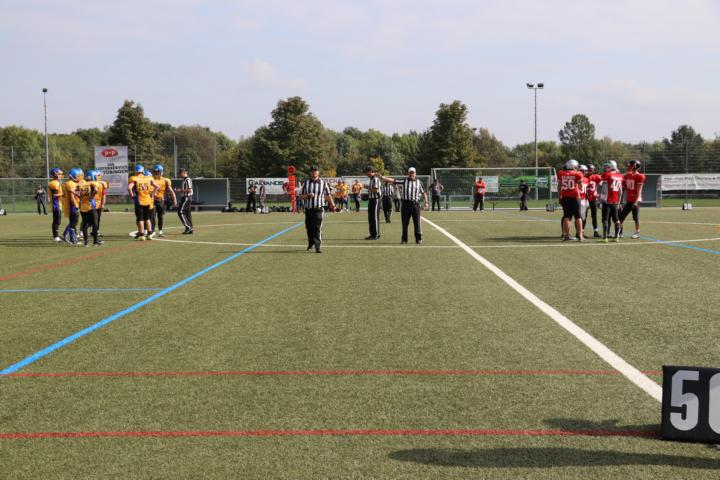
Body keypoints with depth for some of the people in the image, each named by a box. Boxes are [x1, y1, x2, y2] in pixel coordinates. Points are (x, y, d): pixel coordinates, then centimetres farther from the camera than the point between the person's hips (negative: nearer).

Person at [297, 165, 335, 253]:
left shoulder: (323, 183, 4)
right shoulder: (305, 183, 3)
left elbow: (328, 195, 17)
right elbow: (300, 196, 2)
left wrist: (332, 204, 13)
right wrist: (307, 196, -15)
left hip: (319, 209, -2)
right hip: (308, 209, 2)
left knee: (318, 228, -14)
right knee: (309, 228, 11)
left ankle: (317, 246, -17)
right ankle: (310, 244, 31)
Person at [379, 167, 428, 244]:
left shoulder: (419, 182, 10)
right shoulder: (404, 181, 6)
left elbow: (423, 192, 16)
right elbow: (393, 181, -1)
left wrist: (426, 202, 7)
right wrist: (382, 177, -10)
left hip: (415, 204, 0)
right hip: (405, 203, 0)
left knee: (417, 222, -1)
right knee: (404, 222, 4)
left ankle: (418, 239, 6)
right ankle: (404, 239, 13)